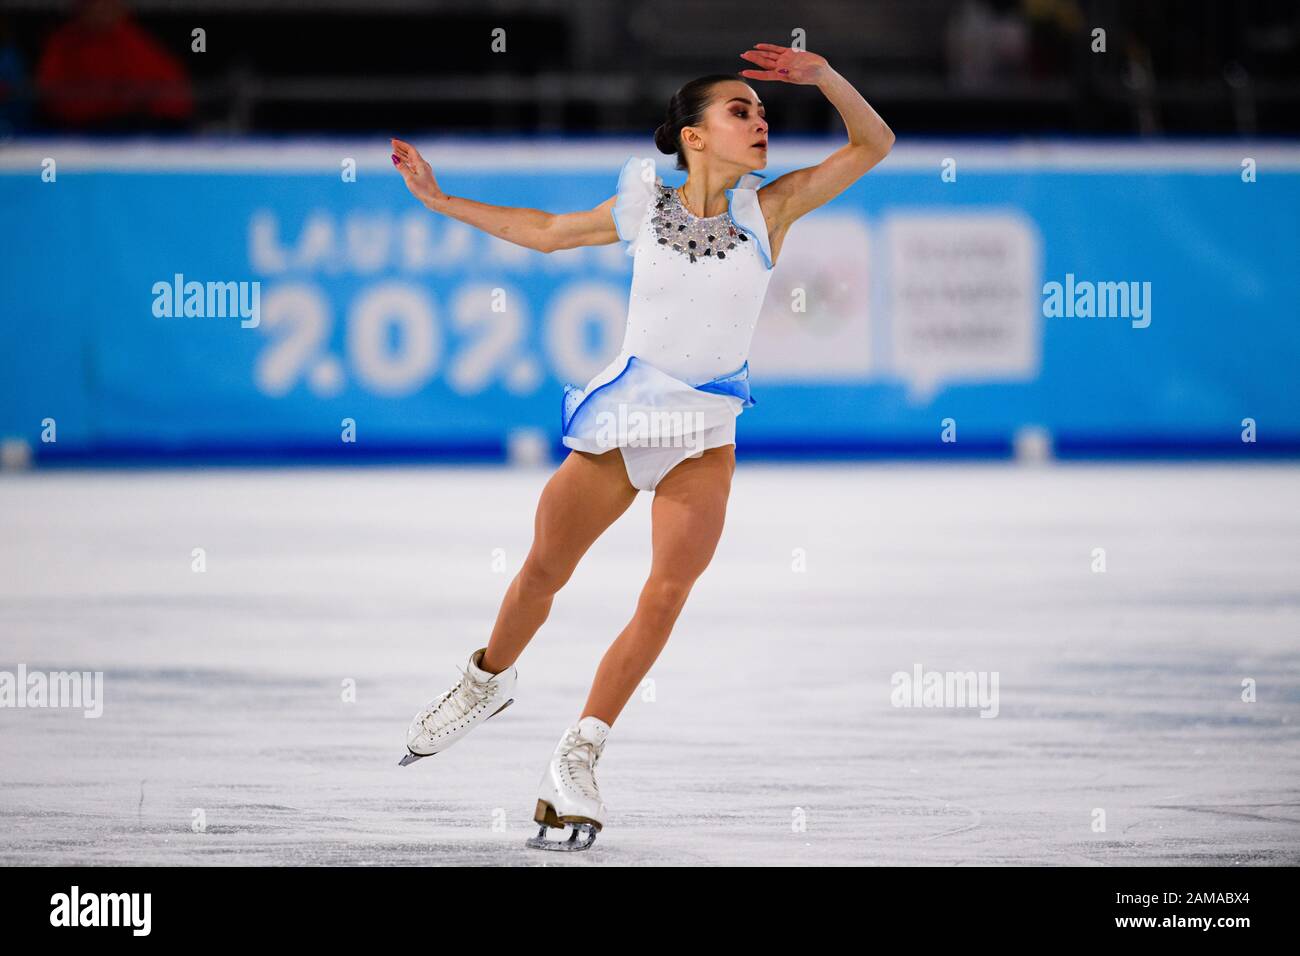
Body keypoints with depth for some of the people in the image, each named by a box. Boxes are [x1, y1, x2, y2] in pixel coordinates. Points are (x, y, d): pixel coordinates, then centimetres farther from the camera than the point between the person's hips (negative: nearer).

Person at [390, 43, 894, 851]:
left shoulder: (768, 209, -4)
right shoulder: (643, 208, -2)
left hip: (705, 435, -1)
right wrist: (441, 201, 16)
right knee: (542, 573, 8)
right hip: (622, 419, 1)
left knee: (668, 593, -18)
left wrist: (823, 75, -23)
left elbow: (874, 143, -8)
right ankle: (489, 680, 39)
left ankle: (578, 759, -11)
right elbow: (544, 232, 15)